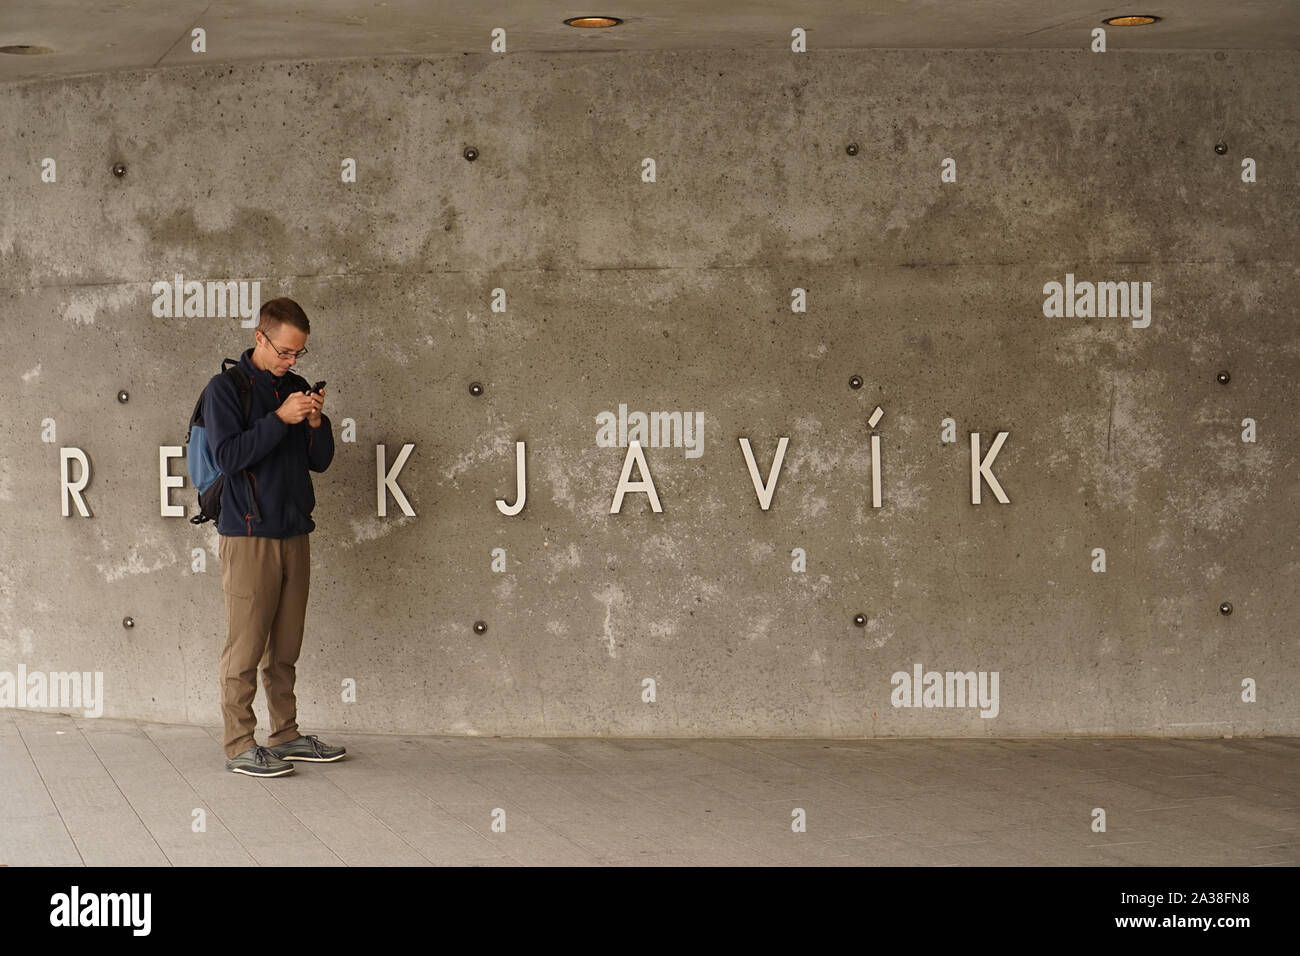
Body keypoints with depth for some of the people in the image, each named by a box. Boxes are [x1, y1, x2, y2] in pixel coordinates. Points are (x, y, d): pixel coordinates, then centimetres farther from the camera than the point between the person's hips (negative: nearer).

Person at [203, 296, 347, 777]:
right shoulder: (226, 387, -4)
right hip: (248, 535, -6)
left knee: (285, 648, 12)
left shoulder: (294, 387, 13)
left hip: (294, 533, 6)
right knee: (245, 647, -4)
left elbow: (320, 460, 13)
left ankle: (286, 735, 20)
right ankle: (240, 746, 3)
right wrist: (280, 418, -19)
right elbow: (227, 456, -15)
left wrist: (317, 422, -6)